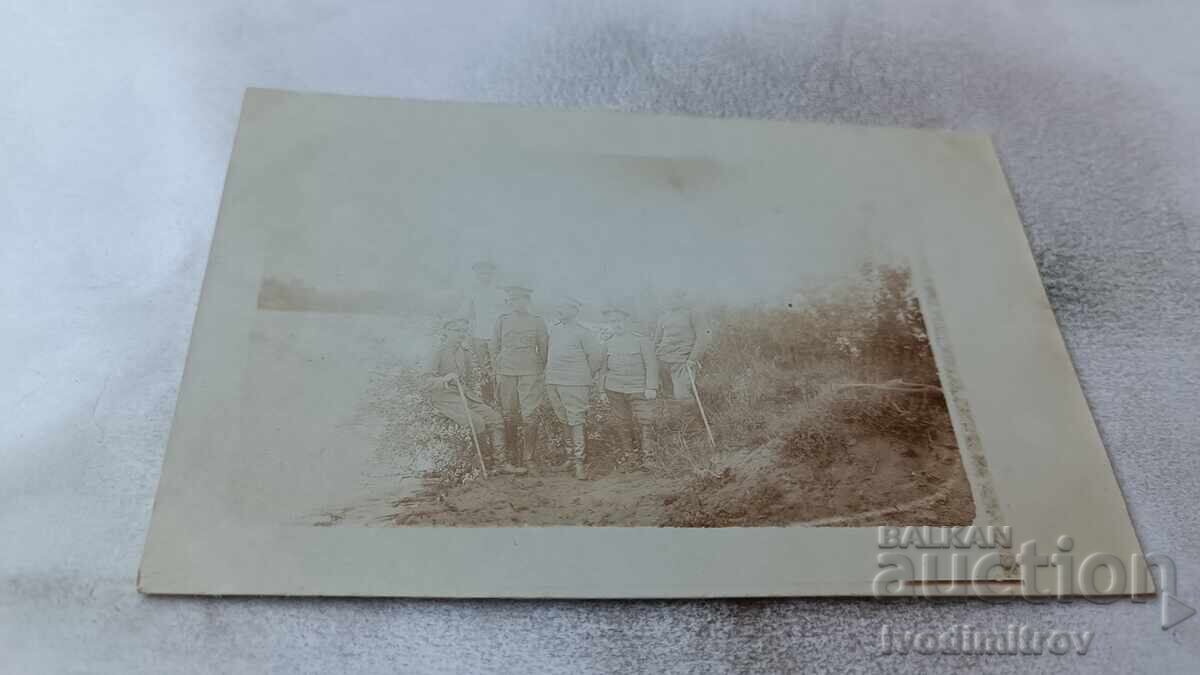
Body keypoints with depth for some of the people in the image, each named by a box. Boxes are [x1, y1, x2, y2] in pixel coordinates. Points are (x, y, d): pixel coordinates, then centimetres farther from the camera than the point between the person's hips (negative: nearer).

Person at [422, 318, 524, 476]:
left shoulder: (465, 353, 16)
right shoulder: (437, 352, -6)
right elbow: (426, 382, -14)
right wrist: (445, 379, -30)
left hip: (464, 393, 8)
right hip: (444, 397, -7)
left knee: (496, 419, -8)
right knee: (477, 421, -27)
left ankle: (500, 462, -2)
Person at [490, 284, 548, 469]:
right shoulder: (501, 320, 6)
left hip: (530, 372, -1)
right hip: (505, 371, 1)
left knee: (529, 414, 1)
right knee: (508, 413, 2)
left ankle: (528, 456, 7)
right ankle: (510, 454, 7)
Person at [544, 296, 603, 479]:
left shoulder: (582, 333, -7)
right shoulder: (554, 330, 12)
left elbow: (595, 356, -5)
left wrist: (586, 378, 1)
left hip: (574, 384, -6)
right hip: (552, 382, 6)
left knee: (576, 421, -6)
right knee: (564, 421, 13)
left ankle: (579, 463, -5)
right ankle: (574, 452, 28)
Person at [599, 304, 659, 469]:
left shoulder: (642, 340, -2)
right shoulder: (608, 344, 8)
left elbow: (651, 365, -4)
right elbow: (603, 368, 17)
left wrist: (651, 387, -10)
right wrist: (603, 390, 13)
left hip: (639, 389, -3)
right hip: (614, 390, 3)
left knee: (645, 423, -10)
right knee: (622, 424, 7)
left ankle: (648, 458, -7)